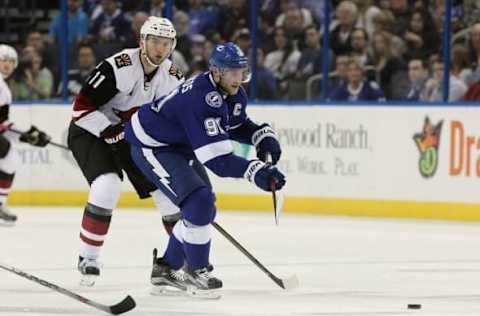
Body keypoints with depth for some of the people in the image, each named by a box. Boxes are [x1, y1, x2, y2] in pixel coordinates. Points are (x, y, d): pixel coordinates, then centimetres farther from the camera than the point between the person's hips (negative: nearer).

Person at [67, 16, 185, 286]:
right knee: (107, 187, -29)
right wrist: (111, 132, -31)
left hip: (134, 137, 6)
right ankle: (88, 258, -17)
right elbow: (82, 107, -25)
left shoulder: (172, 77, -7)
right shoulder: (118, 67, -27)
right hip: (90, 132, -6)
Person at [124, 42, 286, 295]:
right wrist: (255, 172, -49)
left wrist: (263, 136, -5)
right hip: (151, 146, -10)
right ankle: (196, 270, -5)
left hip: (180, 146, 10)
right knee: (199, 201, -21)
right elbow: (217, 160, -39)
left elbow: (237, 125, 14)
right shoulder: (202, 100, -36)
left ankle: (166, 269, 25)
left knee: (204, 209, 11)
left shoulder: (233, 94, -6)